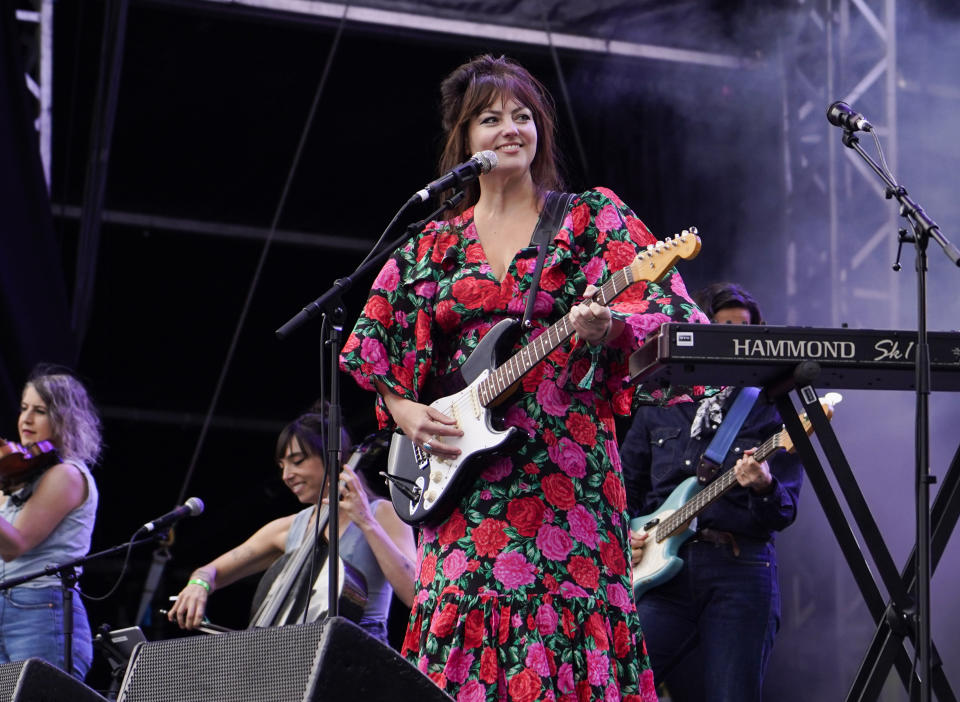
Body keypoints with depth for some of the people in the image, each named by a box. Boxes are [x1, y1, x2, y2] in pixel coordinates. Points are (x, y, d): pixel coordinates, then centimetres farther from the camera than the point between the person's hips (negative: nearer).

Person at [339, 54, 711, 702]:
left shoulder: (591, 218, 8)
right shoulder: (432, 247, 15)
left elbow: (669, 311, -4)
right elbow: (372, 355, 18)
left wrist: (609, 326, -25)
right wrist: (406, 413, 0)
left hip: (565, 471, -2)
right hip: (465, 482, 2)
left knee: (567, 618, -12)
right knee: (465, 628, -7)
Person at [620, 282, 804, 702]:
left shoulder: (769, 412, 8)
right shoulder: (659, 407, 16)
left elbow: (784, 514, 0)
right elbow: (625, 485, 23)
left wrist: (764, 487, -22)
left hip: (739, 573, -2)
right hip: (662, 568, 2)